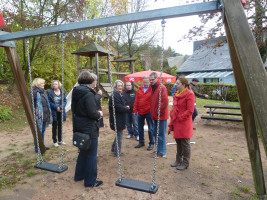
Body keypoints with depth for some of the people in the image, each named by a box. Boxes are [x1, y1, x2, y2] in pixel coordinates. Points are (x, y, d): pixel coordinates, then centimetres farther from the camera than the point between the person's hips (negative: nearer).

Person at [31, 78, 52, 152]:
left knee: (43, 131, 17)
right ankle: (37, 148, 11)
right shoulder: (35, 92, -13)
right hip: (39, 116, -9)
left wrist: (49, 114, 20)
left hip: (45, 115, 9)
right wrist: (34, 112, -19)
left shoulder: (43, 91, 14)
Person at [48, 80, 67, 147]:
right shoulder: (50, 92, -4)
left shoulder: (62, 92, 3)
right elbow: (49, 102, -6)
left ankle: (60, 140, 26)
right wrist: (56, 107, -16)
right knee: (54, 126, 3)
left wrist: (61, 107, -14)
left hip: (61, 111, 3)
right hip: (54, 112, -3)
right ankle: (54, 141, 16)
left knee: (60, 126, 12)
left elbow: (65, 101, 2)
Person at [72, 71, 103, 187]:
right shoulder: (88, 94, -20)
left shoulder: (75, 93, 5)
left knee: (83, 151, 25)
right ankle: (90, 181, 20)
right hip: (89, 128, -9)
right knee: (91, 155, 6)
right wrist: (99, 114, -3)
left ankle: (79, 175, 39)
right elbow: (92, 113, -24)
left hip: (79, 127, 9)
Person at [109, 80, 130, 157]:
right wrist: (127, 108, -9)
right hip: (117, 119, -10)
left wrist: (126, 107, -3)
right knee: (119, 135, 2)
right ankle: (117, 152, 17)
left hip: (120, 119, 10)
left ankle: (113, 149, 38)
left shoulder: (119, 95, 12)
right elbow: (119, 108, -25)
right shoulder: (114, 96, -21)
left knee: (119, 134, 22)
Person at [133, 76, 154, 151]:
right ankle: (141, 142, 31)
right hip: (140, 112, 5)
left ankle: (151, 143, 19)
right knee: (140, 128, 15)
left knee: (150, 129, 5)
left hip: (149, 112, -5)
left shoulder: (152, 89, -8)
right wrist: (135, 110, 4)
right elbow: (136, 100, 7)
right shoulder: (139, 89, 5)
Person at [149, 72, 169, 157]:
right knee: (155, 133, 17)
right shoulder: (153, 88, 14)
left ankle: (162, 152, 13)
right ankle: (158, 149, 31)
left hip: (161, 116, -9)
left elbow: (165, 102, -22)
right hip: (155, 115, 9)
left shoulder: (162, 88, -15)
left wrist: (159, 111, -16)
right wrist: (153, 112, 12)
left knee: (161, 134, 0)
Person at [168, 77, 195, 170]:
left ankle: (185, 163, 20)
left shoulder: (189, 94, -13)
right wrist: (172, 123, 14)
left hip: (184, 123, -8)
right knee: (178, 142, 18)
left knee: (185, 144, 5)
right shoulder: (176, 94, 12)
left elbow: (190, 111, -16)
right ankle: (178, 160, 33)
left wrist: (180, 117, -15)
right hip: (176, 123, 8)